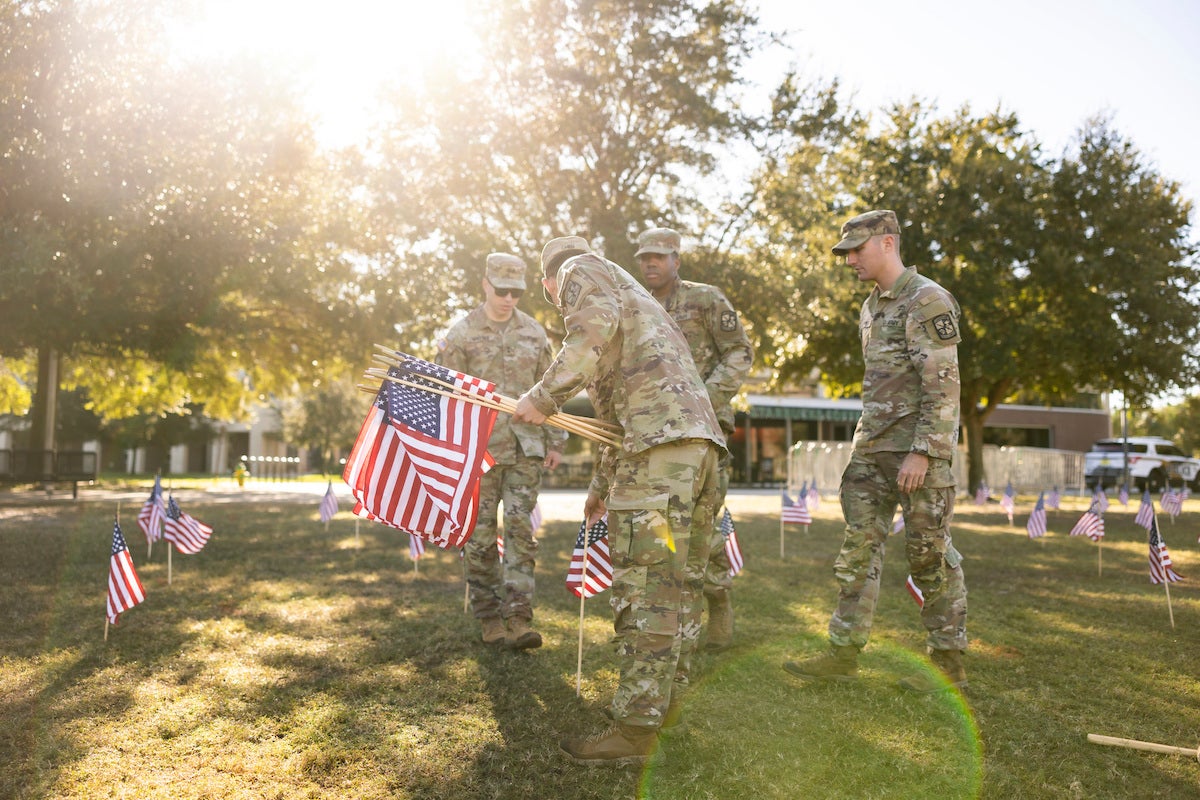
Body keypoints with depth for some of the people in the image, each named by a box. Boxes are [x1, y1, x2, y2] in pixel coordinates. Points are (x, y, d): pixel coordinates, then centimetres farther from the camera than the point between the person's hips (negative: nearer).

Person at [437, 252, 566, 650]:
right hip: (478, 450, -1)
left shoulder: (534, 332, 7)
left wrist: (555, 441, 9)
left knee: (520, 528, -4)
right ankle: (490, 619, 14)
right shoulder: (461, 334, -1)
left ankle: (518, 618, -3)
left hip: (525, 448, 2)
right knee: (480, 534, 3)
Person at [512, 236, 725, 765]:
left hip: (660, 441, -10)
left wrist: (545, 396, -12)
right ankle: (667, 699, 24)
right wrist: (601, 484, 43)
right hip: (701, 437, 10)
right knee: (680, 579, 14)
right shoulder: (630, 294, 37)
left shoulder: (580, 269, 12)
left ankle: (636, 728, -7)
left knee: (646, 583, -10)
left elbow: (597, 324, -15)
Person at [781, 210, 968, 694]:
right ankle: (844, 653, 10)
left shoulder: (928, 300, -10)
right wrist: (865, 442, 17)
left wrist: (922, 452, -22)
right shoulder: (872, 308, 17)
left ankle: (949, 663, 13)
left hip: (919, 447, -8)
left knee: (930, 553, 0)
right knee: (858, 547, 5)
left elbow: (942, 385, -17)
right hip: (872, 448, 8)